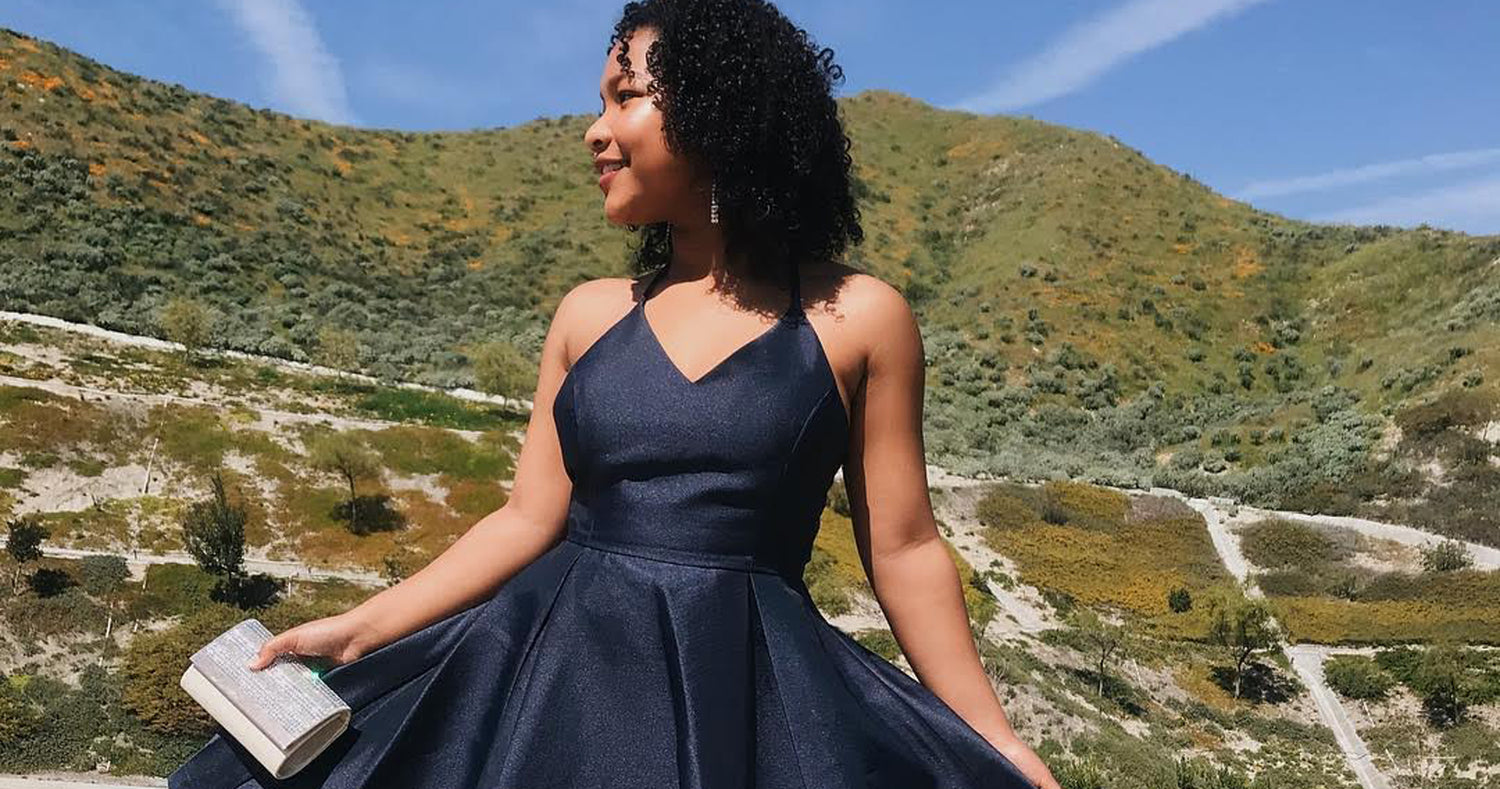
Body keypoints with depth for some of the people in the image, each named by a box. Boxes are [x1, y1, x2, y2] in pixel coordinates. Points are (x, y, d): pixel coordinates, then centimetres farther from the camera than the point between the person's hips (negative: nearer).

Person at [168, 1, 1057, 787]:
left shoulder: (859, 317, -3)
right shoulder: (590, 313, 6)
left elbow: (903, 548, 0)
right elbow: (530, 520, 7)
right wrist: (364, 627, 0)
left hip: (751, 691, -2)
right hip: (559, 671, 3)